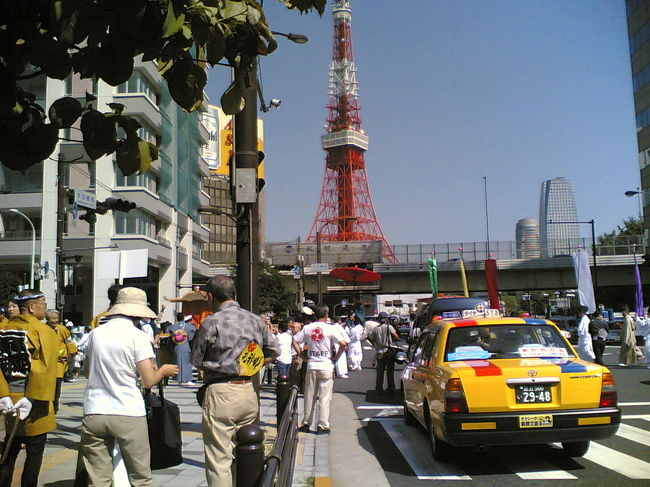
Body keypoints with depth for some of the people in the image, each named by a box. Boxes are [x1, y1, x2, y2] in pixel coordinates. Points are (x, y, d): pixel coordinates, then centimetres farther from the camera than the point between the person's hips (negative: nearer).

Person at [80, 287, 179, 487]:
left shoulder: (96, 333, 7)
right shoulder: (138, 337, -6)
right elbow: (149, 382, -8)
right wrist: (163, 370, 11)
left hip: (94, 412, 4)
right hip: (128, 414, -4)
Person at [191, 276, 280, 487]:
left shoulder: (211, 322, -9)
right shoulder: (255, 319, 6)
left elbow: (197, 362, -1)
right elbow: (274, 351, 14)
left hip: (220, 393, -6)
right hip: (249, 392, 6)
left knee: (219, 461, 0)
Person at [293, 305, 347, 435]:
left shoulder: (307, 328, 3)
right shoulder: (330, 328, -6)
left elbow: (295, 342, 4)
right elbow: (343, 344, -14)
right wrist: (336, 357, -2)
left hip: (311, 366, 3)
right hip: (326, 366, -3)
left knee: (309, 396, 12)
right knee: (324, 397, 3)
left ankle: (306, 424, 18)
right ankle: (322, 426, 4)